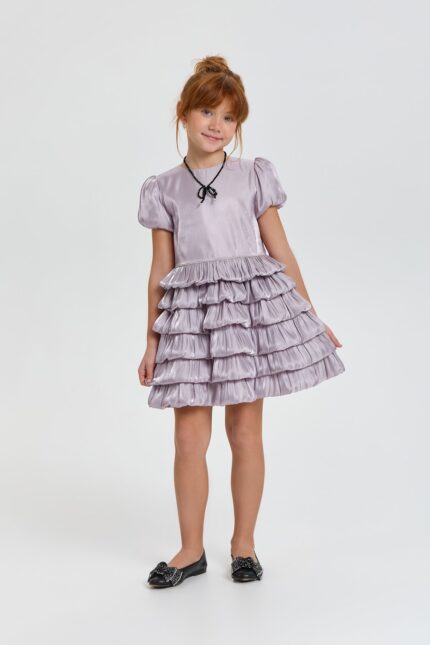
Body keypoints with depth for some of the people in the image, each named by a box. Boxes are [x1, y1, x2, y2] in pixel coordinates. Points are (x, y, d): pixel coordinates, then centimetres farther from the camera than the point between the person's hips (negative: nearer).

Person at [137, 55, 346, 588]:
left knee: (246, 431, 5)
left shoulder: (254, 176, 7)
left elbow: (281, 254, 8)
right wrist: (152, 341, 8)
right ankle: (191, 550, 17)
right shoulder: (164, 189, 9)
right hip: (190, 313, 1)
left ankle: (243, 544, 21)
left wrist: (311, 317, 8)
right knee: (190, 436, 0)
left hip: (252, 304, 0)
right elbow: (160, 270, 9)